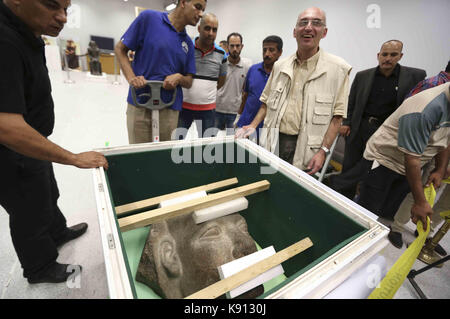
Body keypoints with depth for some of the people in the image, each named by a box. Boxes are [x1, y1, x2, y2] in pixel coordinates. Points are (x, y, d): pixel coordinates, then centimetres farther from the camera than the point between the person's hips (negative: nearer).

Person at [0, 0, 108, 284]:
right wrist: (74, 158, -31)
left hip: (33, 146, 9)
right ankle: (41, 270, 40)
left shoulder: (28, 35, 1)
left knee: (48, 197, 28)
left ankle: (59, 233, 56)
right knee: (31, 216, 13)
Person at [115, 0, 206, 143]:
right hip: (139, 105, -3)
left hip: (170, 109, 3)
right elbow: (120, 49, 3)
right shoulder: (149, 17, -1)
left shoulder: (188, 43, 11)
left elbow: (189, 82, 13)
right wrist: (131, 78, -12)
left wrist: (179, 78, -9)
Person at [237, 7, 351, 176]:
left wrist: (323, 151, -12)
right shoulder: (279, 66, 8)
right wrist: (253, 126, 4)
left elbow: (337, 115, -5)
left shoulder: (338, 69, -4)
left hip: (305, 147, -3)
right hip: (273, 142, 3)